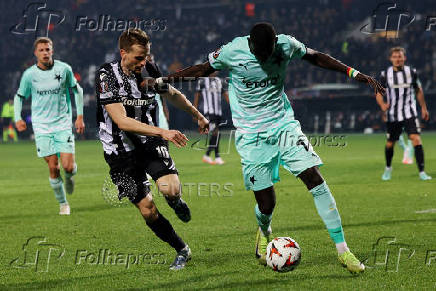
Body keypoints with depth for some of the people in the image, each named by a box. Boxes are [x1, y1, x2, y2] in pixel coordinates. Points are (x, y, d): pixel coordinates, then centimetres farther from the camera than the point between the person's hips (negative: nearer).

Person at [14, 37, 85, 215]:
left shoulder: (64, 69, -3)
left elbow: (77, 90, 10)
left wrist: (80, 116, 6)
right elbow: (19, 96, 12)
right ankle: (63, 204, 12)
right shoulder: (29, 74, -2)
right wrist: (18, 118, -4)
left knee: (68, 166, -10)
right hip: (42, 126, 0)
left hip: (63, 124, 0)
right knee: (53, 167, -5)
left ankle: (69, 177, 28)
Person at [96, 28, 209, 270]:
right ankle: (182, 250, 18)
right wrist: (162, 132, -33)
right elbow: (122, 121, -25)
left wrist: (198, 116, 33)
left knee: (170, 189, -24)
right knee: (148, 211, -2)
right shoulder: (107, 76, -16)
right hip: (121, 153, -2)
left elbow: (173, 95, 22)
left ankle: (176, 202, 14)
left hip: (151, 143, 2)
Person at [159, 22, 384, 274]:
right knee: (266, 204, -5)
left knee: (316, 180, -14)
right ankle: (264, 233, 34)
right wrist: (161, 80, 2)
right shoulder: (232, 51, -12)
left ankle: (343, 250, -8)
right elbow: (204, 69, 6)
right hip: (251, 135, -2)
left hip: (284, 125, 2)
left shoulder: (287, 45, -8)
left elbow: (315, 57, 11)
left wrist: (355, 74, 8)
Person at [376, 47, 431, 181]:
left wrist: (424, 108, 14)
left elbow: (418, 91, 13)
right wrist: (382, 105, -14)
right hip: (393, 115, 1)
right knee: (390, 143, 9)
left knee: (416, 139, -17)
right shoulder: (385, 74, -2)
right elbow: (379, 93, 5)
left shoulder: (412, 72, 1)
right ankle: (388, 168, 37)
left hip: (409, 113, -1)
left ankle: (421, 172, -15)